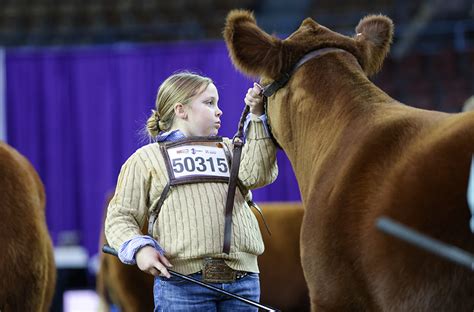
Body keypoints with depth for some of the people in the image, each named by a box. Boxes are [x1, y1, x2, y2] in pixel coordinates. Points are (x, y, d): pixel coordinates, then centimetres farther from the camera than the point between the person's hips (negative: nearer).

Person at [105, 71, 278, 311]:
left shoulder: (229, 149, 22)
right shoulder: (146, 159, 11)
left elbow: (258, 174, 2)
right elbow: (121, 217, 6)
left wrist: (258, 118, -3)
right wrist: (138, 248, -13)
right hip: (181, 283, -4)